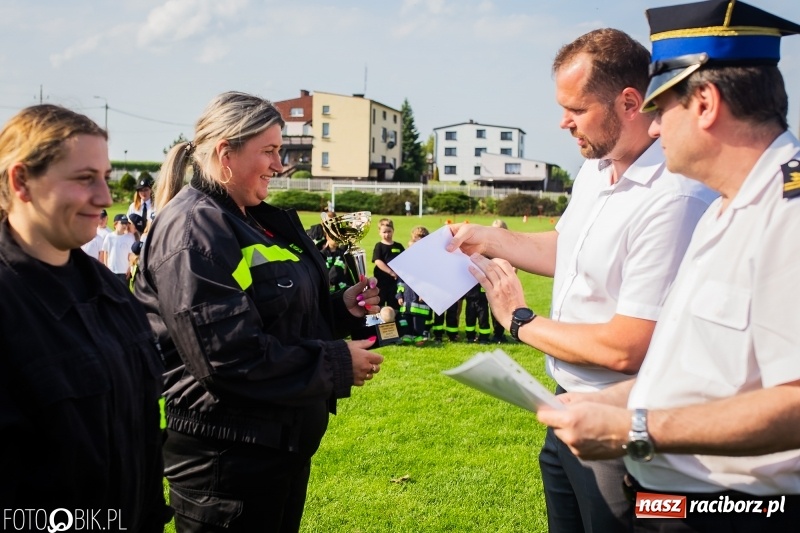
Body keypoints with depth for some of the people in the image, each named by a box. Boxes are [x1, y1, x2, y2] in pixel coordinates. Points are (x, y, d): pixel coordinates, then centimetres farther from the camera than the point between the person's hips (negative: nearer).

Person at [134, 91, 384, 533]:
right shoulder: (193, 228, -19)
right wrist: (337, 365, -19)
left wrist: (341, 309, 3)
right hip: (228, 456, -10)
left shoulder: (255, 221, 12)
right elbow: (227, 356, -27)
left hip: (283, 441, 10)